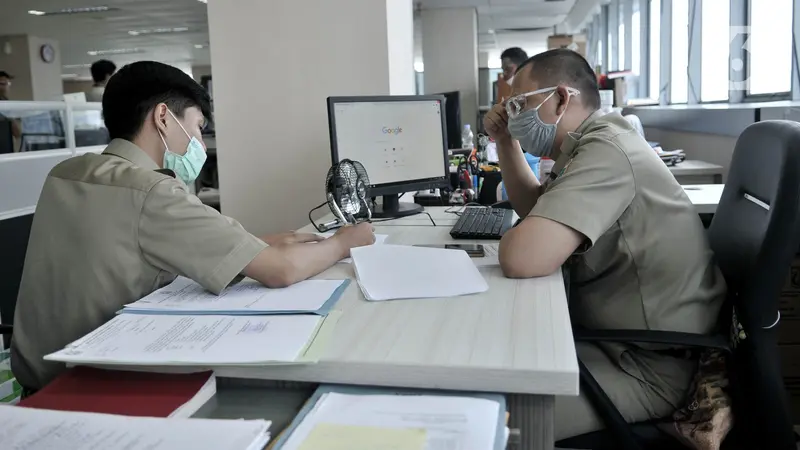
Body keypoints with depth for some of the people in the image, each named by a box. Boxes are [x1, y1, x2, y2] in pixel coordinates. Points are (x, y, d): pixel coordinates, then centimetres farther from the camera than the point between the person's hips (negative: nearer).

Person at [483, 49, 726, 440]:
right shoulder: (591, 143, 9)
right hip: (614, 336, 10)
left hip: (649, 365, -10)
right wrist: (505, 142, 11)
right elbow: (534, 206, 24)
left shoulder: (605, 151, -25)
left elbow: (521, 259, -36)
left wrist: (514, 240, -13)